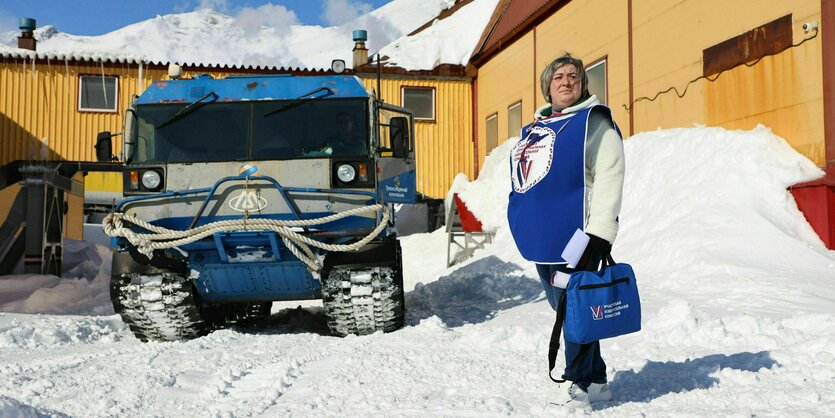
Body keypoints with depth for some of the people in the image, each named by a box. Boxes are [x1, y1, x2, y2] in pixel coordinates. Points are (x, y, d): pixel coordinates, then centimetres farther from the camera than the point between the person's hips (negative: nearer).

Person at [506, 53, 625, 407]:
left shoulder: (594, 122, -3)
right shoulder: (535, 127, 20)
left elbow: (609, 179, -11)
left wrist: (599, 233, -19)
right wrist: (523, 225, 21)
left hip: (574, 236, -8)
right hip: (539, 237, 8)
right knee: (563, 308, 12)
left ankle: (577, 383, 6)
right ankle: (596, 382, 24)